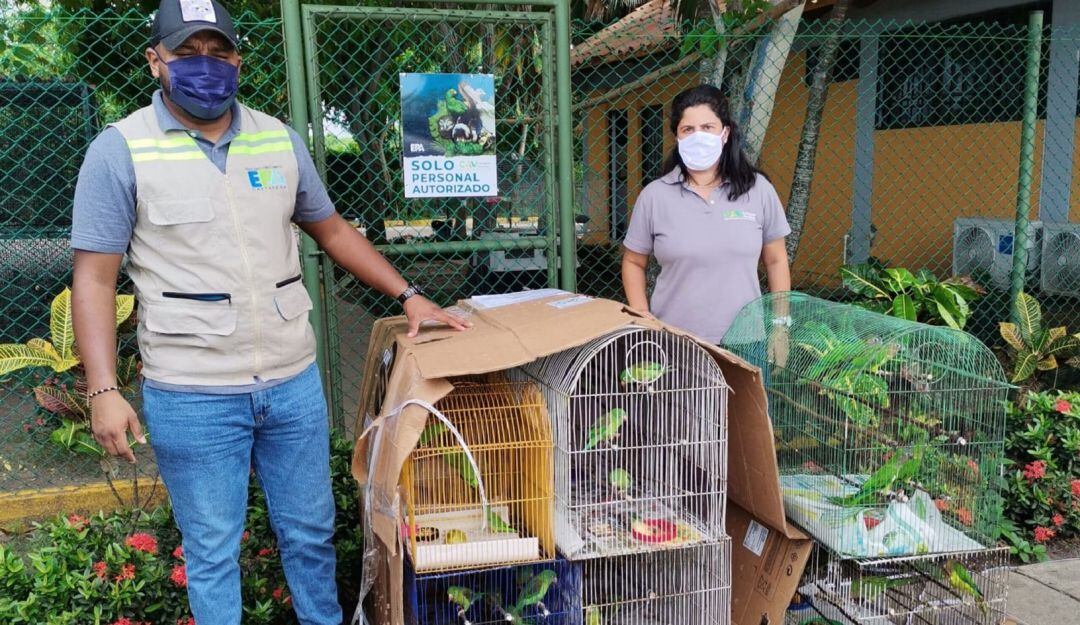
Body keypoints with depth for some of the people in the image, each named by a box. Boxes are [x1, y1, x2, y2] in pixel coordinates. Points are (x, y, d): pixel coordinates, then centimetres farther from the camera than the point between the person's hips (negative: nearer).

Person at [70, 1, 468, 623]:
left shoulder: (280, 139, 6)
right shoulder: (121, 151, -5)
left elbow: (331, 229, 16)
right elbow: (95, 278, -5)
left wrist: (408, 294, 9)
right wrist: (104, 391, -13)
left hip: (294, 382, 4)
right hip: (192, 398, -3)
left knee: (311, 531, 18)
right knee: (213, 552, 11)